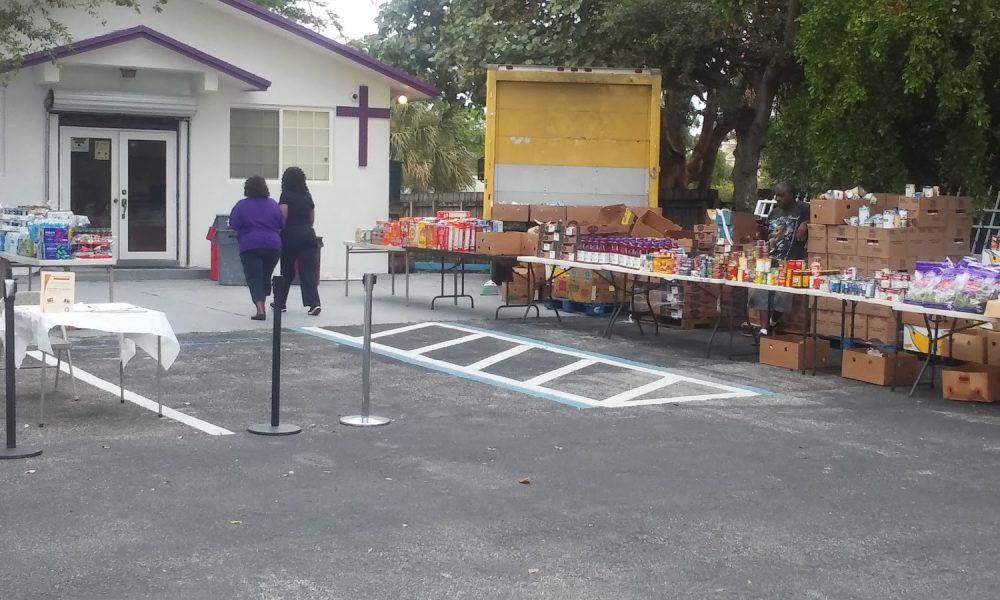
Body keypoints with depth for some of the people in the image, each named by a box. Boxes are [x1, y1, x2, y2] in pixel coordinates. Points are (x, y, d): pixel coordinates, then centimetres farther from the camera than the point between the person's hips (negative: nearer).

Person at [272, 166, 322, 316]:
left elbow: (282, 217, -12)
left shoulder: (286, 195, -4)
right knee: (308, 271, -2)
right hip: (308, 234, 3)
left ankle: (279, 303, 21)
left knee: (287, 271, 10)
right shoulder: (307, 195, 11)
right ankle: (314, 303, -15)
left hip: (291, 235, -3)